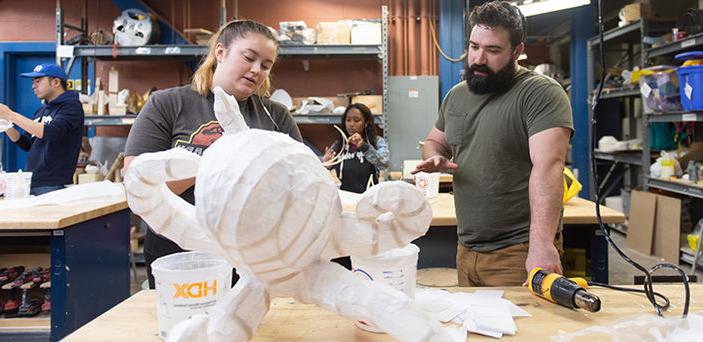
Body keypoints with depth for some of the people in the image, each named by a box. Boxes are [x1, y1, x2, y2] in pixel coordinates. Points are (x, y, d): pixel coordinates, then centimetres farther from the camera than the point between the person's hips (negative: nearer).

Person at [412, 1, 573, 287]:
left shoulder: (542, 93, -13)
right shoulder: (456, 95, 9)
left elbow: (547, 167, -25)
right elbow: (434, 141, 23)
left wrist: (541, 243, -35)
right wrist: (435, 157, -2)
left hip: (520, 253, -6)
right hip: (465, 249, 6)